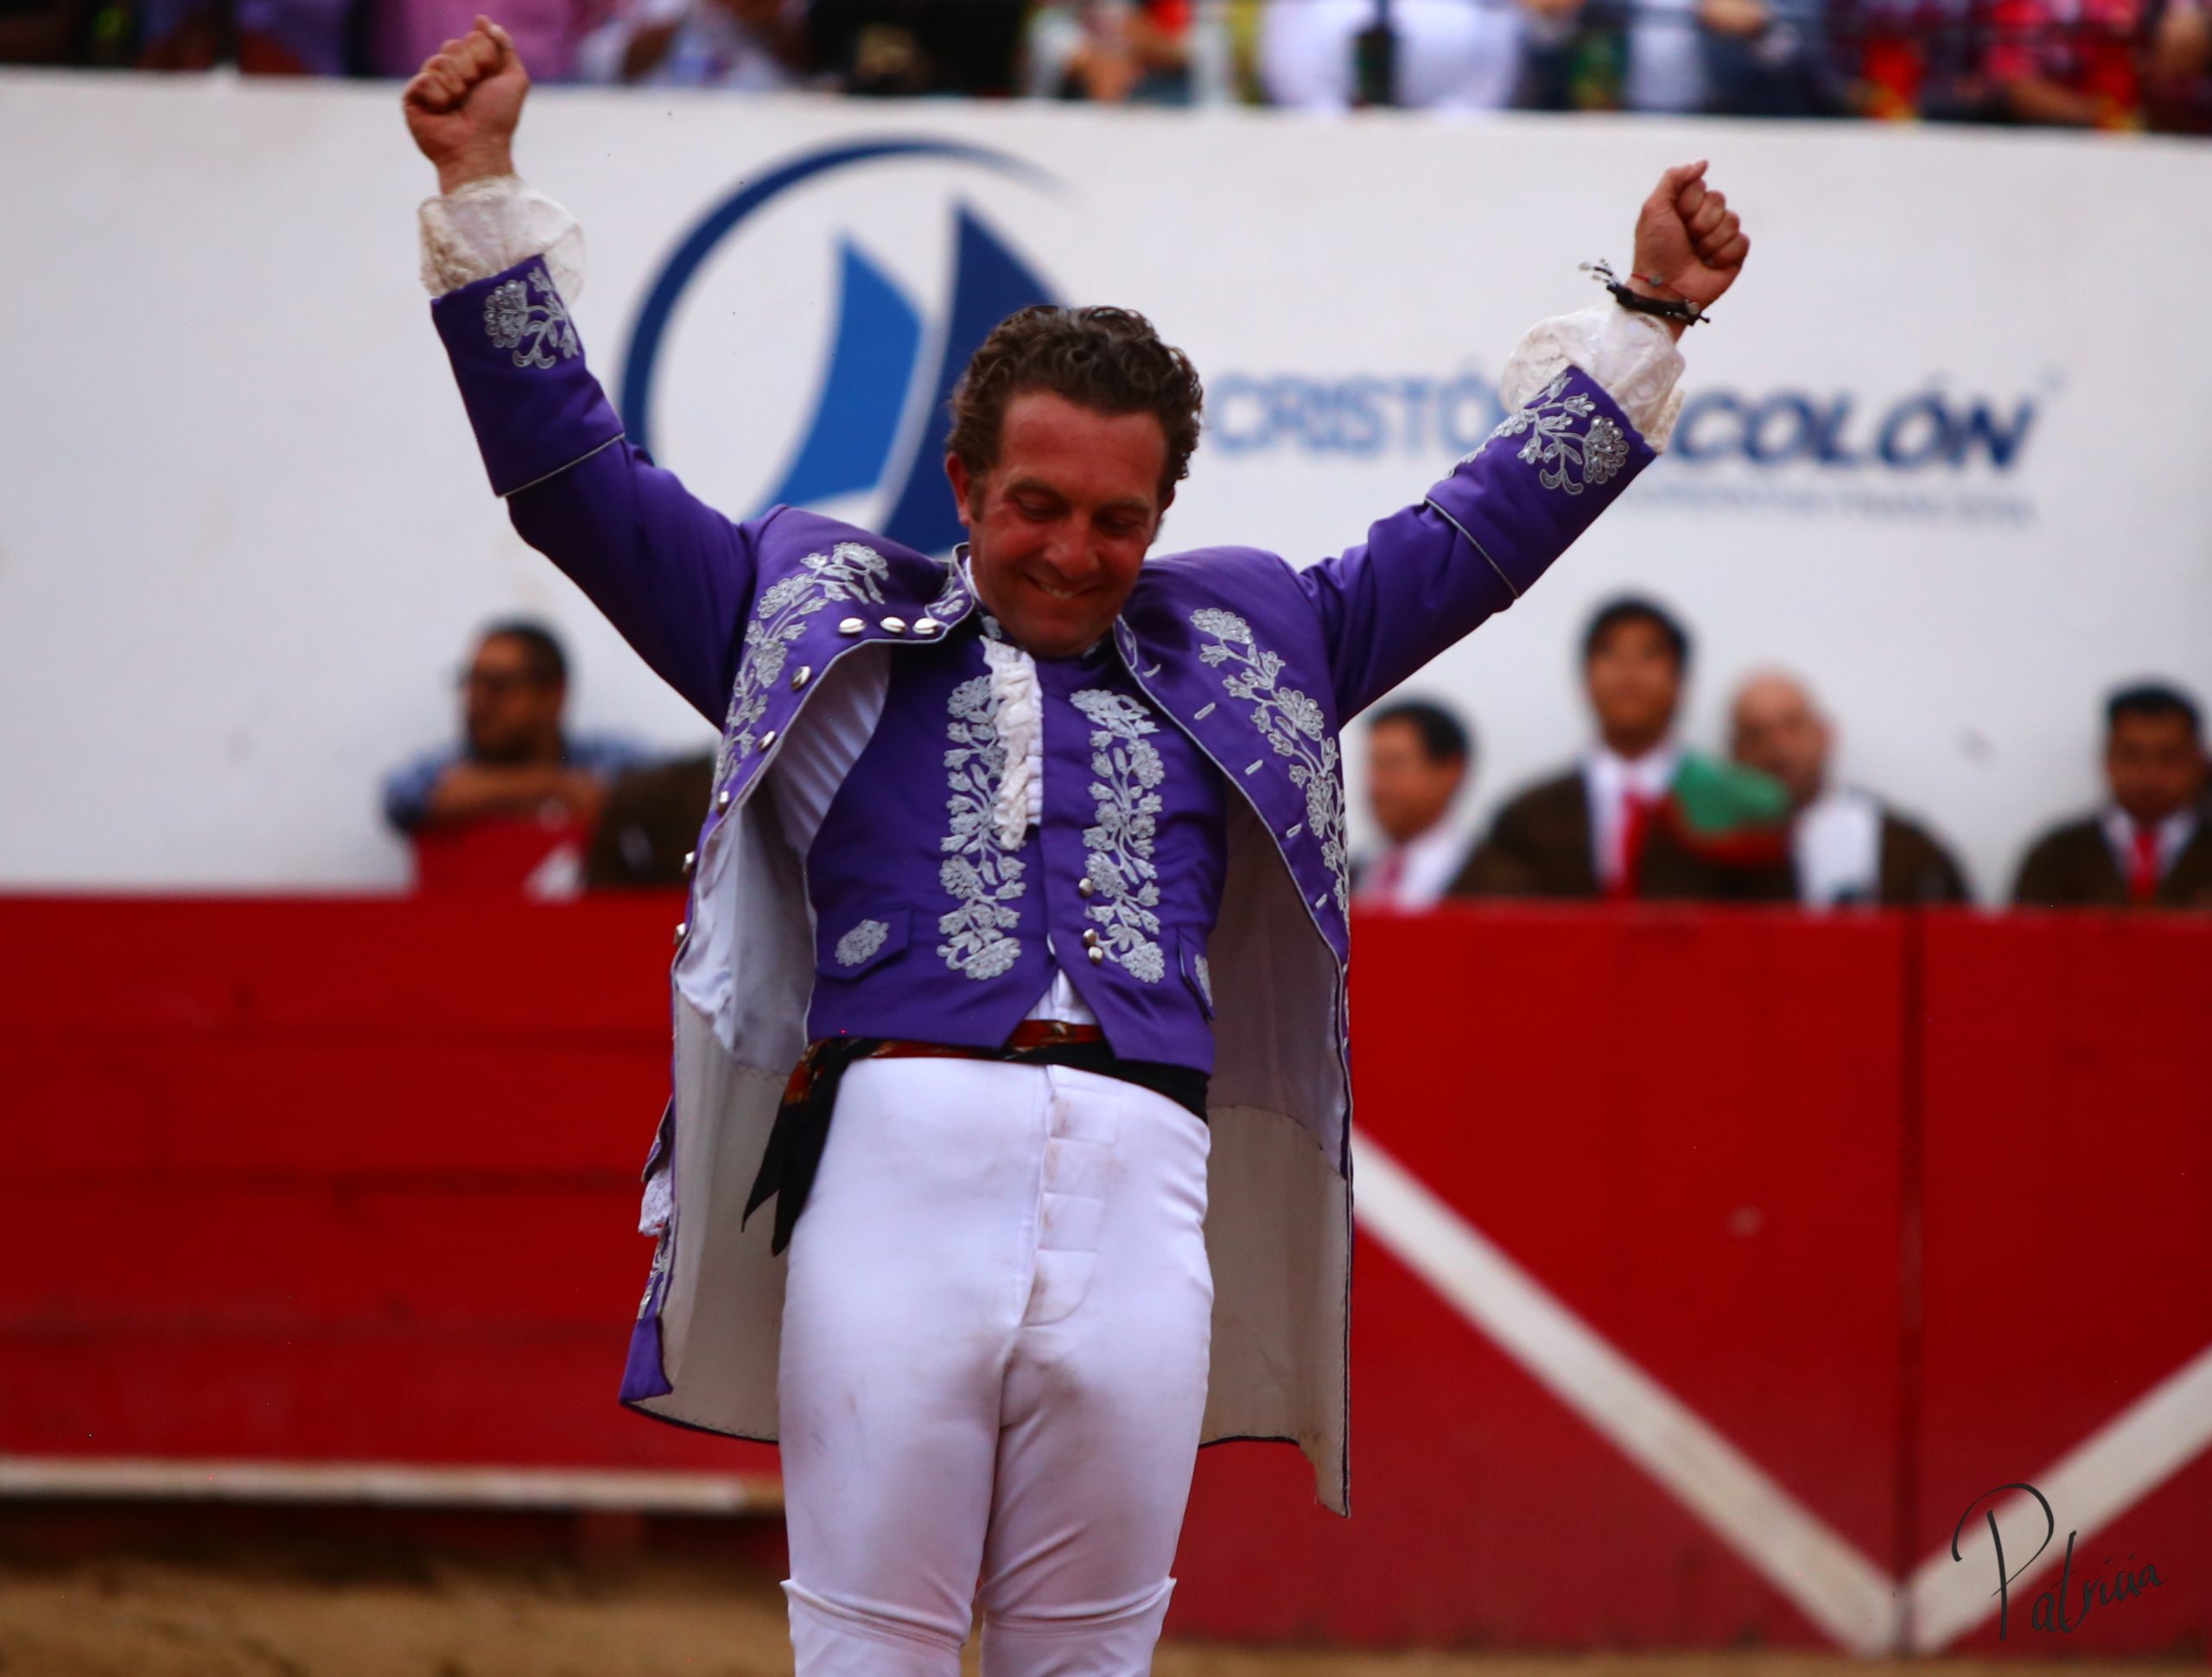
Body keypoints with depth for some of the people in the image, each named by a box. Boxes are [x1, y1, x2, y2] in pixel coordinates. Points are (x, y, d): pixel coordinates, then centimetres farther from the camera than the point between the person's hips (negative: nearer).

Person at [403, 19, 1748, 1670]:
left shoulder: (1236, 650, 24)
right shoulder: (819, 616, 19)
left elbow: (1483, 526, 30)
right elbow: (573, 468, 17)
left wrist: (1644, 314, 27)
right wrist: (484, 192, 11)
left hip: (1142, 1198, 2)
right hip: (894, 1158, -2)